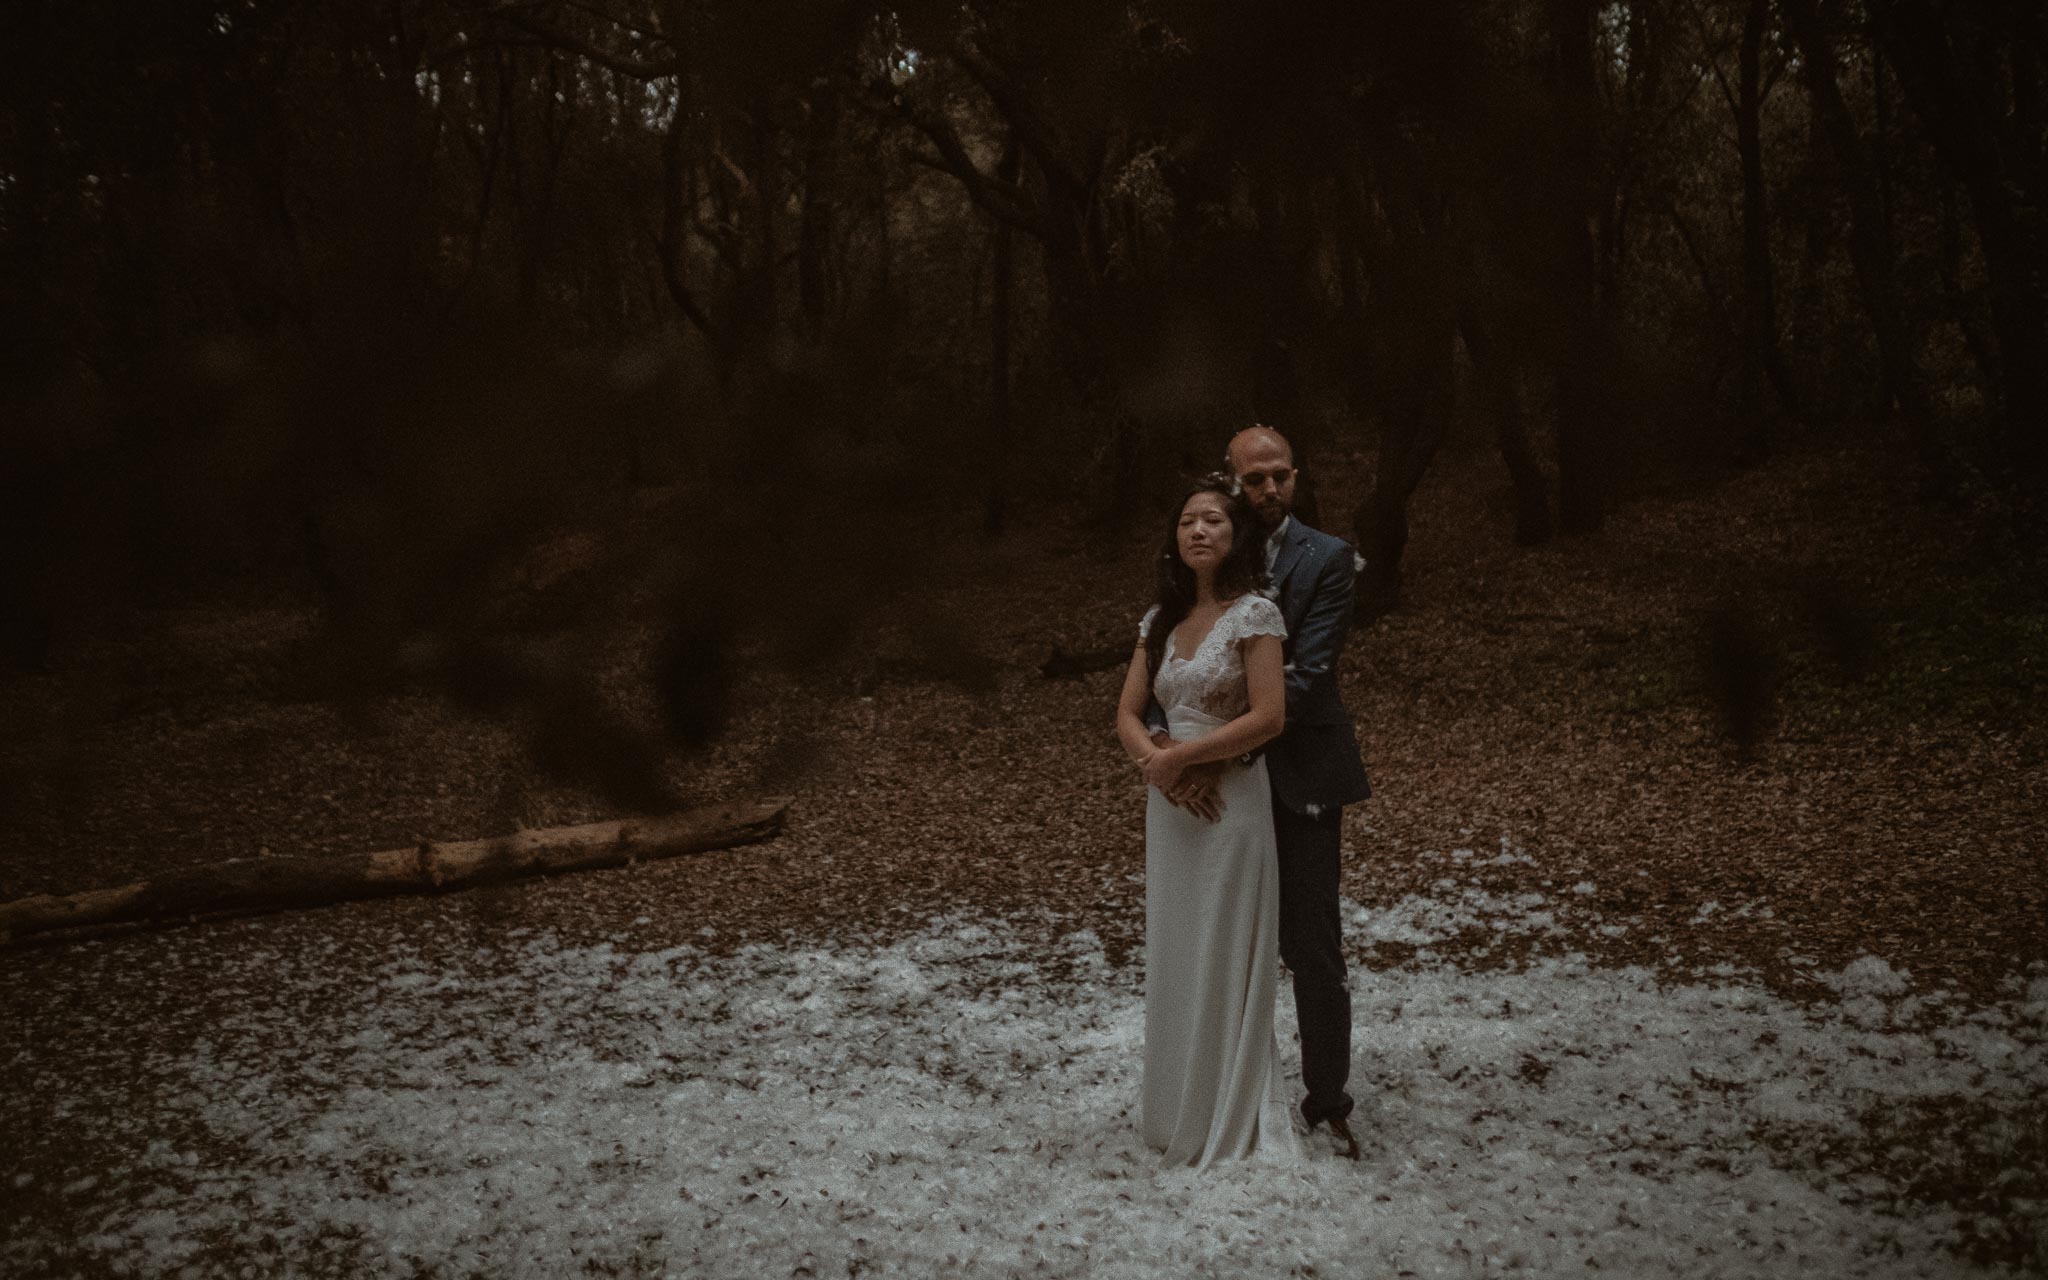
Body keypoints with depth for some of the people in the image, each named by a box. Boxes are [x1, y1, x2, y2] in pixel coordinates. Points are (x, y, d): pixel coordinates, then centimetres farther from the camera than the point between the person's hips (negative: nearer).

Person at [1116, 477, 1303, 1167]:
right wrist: (1157, 761, -12)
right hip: (1169, 805, 6)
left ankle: (1232, 1125, 13)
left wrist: (1181, 756, -14)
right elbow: (1128, 716, 9)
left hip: (1233, 804, -6)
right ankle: (1179, 1117, 23)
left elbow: (1269, 716, -16)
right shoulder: (1160, 620, 10)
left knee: (1224, 963, 0)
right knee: (1173, 961, 11)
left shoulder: (1255, 613, -8)